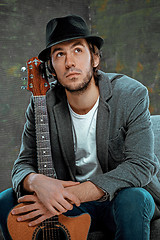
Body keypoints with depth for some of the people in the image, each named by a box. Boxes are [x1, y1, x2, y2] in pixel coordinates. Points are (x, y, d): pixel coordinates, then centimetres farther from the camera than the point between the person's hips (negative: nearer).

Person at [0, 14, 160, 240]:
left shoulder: (131, 95, -17)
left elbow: (140, 166, -25)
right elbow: (23, 165, -3)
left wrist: (71, 195, -32)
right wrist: (37, 181, -31)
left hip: (122, 196, -3)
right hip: (70, 202, 3)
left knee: (133, 199, -37)